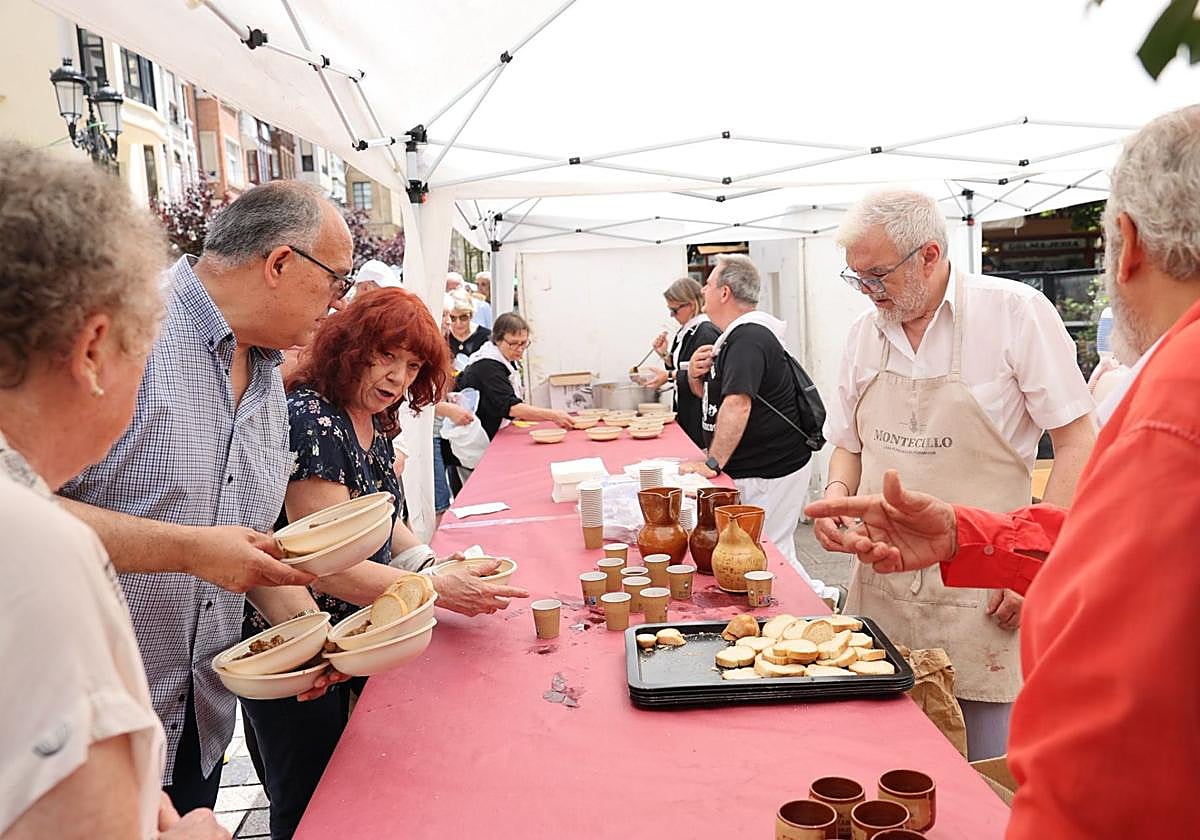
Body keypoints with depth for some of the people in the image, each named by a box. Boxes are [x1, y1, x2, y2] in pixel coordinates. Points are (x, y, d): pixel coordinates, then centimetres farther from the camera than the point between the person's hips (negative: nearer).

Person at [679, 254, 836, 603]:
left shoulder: (749, 338, -20)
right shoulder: (733, 337, 13)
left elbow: (737, 404, -30)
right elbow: (713, 396, 22)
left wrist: (712, 463, -30)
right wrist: (696, 375, -1)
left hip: (770, 472, -10)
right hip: (750, 469, 10)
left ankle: (817, 598, 11)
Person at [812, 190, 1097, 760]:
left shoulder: (1014, 312, -7)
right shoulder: (865, 333, 8)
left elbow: (1077, 441, -7)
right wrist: (838, 492, -2)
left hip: (983, 601, -4)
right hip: (882, 590, 5)